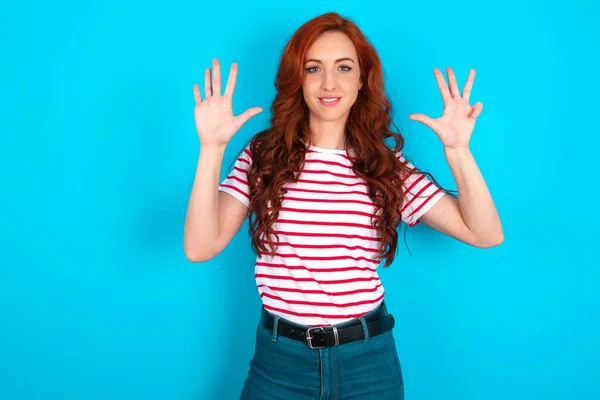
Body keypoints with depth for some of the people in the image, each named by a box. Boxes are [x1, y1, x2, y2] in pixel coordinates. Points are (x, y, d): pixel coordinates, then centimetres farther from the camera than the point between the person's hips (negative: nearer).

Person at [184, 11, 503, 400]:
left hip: (367, 359, 1)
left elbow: (486, 234, -5)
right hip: (279, 358, 0)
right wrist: (212, 148, -22)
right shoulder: (263, 155, -4)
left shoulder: (387, 164, -1)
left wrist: (457, 149, -16)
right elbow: (200, 248, -14)